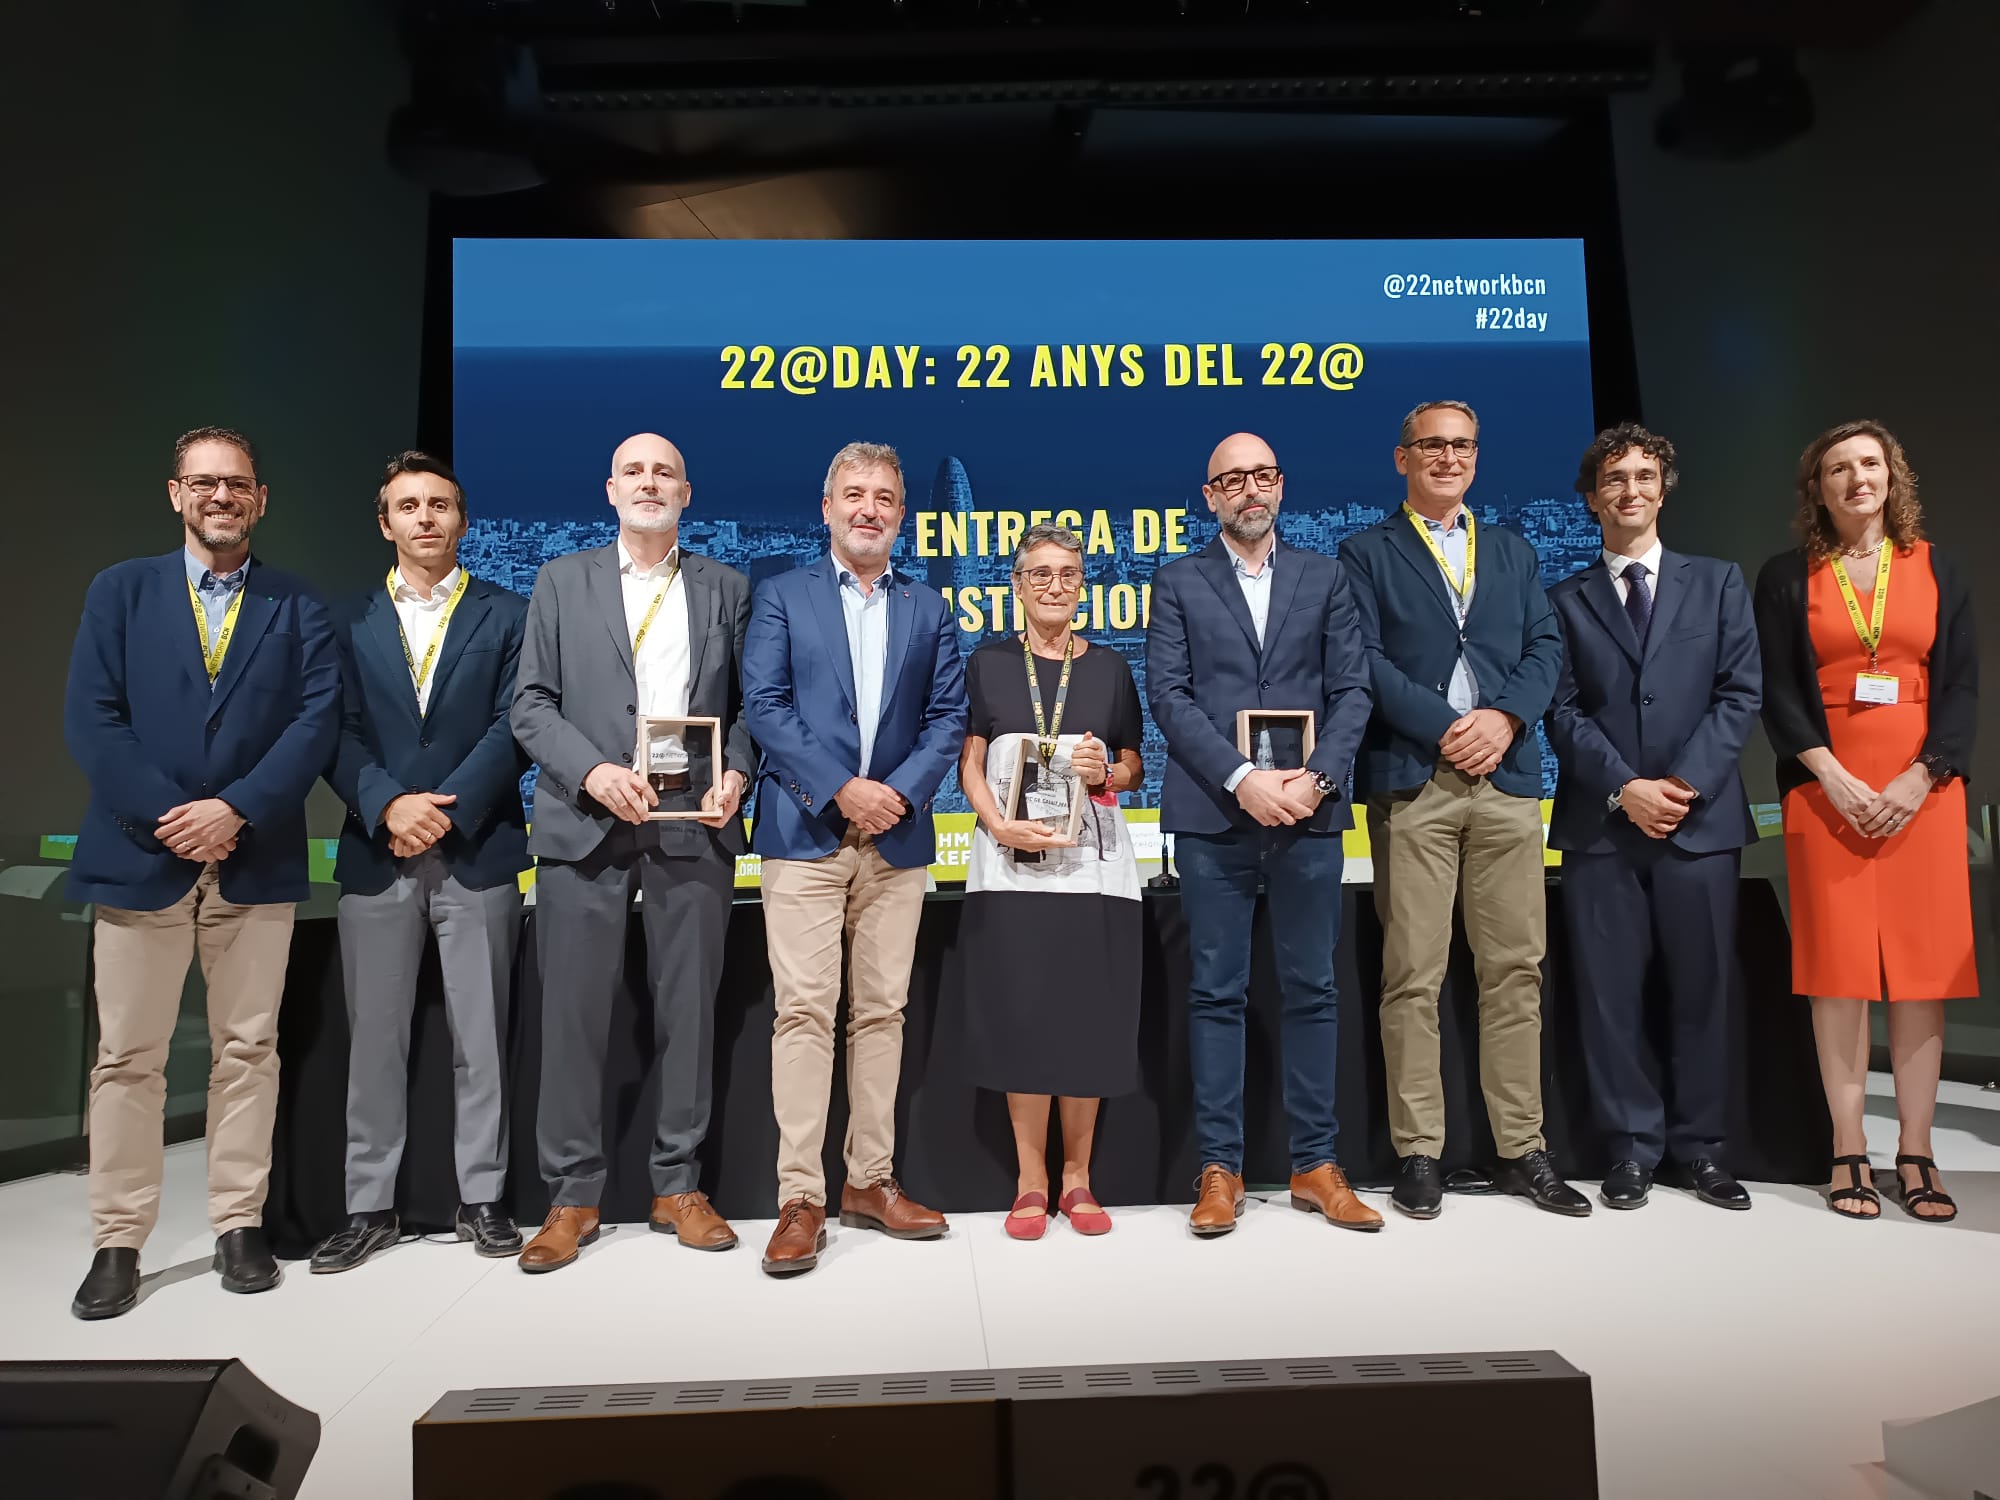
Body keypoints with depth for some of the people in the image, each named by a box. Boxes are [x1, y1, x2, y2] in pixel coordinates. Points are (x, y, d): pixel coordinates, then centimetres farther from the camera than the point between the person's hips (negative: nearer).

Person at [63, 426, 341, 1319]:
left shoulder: (297, 609, 8)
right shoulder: (121, 591, 8)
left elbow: (317, 722, -3)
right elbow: (89, 718, -1)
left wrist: (235, 809, -15)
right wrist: (169, 815, -12)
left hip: (256, 861, 0)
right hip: (141, 856, 0)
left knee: (248, 1049, 7)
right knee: (126, 1057, 5)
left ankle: (239, 1225, 18)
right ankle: (118, 1243, 16)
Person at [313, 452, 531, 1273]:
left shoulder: (506, 615, 6)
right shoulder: (349, 622, 12)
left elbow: (512, 728, -4)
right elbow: (339, 734, 2)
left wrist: (445, 811, -13)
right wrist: (389, 805, -14)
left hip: (478, 853, -2)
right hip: (376, 856, 2)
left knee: (479, 1037, 5)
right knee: (374, 1038, 7)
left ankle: (481, 1199, 16)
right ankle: (370, 1207, 19)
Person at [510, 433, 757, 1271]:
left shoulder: (726, 588, 14)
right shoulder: (562, 581, 11)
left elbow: (748, 701, 11)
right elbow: (531, 703, 4)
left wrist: (737, 772, -8)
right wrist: (594, 772, -11)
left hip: (695, 825, 1)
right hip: (585, 823, 0)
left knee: (687, 1007, 5)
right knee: (574, 1010, 2)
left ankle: (678, 1186, 18)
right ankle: (572, 1194, 15)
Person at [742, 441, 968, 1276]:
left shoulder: (929, 609, 14)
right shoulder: (783, 596, 7)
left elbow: (947, 717, 7)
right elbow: (763, 706, -4)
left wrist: (900, 791, -9)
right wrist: (841, 789, -13)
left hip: (897, 837, 3)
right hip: (805, 833, -2)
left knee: (881, 1013, 7)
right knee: (804, 1011, -6)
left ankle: (869, 1182, 17)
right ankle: (800, 1198, 1)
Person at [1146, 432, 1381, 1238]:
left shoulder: (1325, 577, 14)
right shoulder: (1178, 582, 9)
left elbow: (1351, 690, 6)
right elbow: (1168, 694, -2)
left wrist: (1316, 779, -10)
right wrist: (1242, 778, -13)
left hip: (1308, 811, 2)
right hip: (1212, 815, -1)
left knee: (1312, 989, 6)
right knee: (1216, 993, 2)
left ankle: (1316, 1164, 17)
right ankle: (1219, 1168, 10)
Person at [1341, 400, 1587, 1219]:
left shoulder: (1514, 552, 21)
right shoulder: (1367, 553, 8)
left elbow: (1544, 647, 11)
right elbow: (1365, 659, -4)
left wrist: (1505, 717, -8)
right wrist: (1445, 728, -13)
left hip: (1506, 779, 4)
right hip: (1411, 783, -4)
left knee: (1515, 968, 5)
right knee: (1413, 976, -1)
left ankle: (1521, 1150, 15)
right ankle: (1418, 1153, 8)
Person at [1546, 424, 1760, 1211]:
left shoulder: (1718, 583, 12)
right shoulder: (1566, 600, 10)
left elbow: (1739, 694, 2)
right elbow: (1563, 711, 1)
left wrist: (1685, 780, -10)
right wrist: (1623, 788, -12)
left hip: (1701, 818, 1)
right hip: (1599, 827, 0)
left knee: (1701, 990, 6)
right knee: (1610, 993, 2)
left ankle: (1701, 1147, 19)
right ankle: (1633, 1146, 14)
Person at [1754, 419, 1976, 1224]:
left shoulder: (1937, 569, 11)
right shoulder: (1787, 577, 6)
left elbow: (1962, 683, 5)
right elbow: (1777, 690, 0)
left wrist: (1921, 777, -9)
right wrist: (1833, 778, -12)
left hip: (1922, 787, 2)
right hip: (1825, 789, -1)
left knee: (1923, 969, 0)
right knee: (1839, 968, -1)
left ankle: (1915, 1152, 8)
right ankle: (1849, 1153, 5)